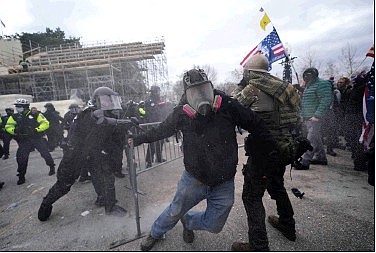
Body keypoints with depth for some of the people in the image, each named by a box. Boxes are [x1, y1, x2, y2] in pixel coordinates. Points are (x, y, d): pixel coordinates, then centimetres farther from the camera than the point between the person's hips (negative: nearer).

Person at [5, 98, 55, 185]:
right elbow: (8, 127, 4)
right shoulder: (14, 117, 7)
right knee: (21, 158, -2)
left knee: (45, 153, -2)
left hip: (38, 139, -3)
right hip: (24, 141, 3)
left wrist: (36, 130, -23)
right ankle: (21, 176, 13)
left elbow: (45, 123, -10)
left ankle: (52, 167, 22)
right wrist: (15, 130, -18)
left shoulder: (36, 115, -4)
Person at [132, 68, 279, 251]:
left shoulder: (227, 106, -16)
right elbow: (161, 130, 6)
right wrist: (137, 139, 10)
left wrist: (270, 152, -1)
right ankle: (155, 233, 52)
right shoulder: (181, 113, -13)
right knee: (175, 211, 19)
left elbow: (256, 125, -5)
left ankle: (187, 220, 46)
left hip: (224, 184, 1)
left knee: (214, 226, 14)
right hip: (193, 179, 0)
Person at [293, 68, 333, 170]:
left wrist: (317, 115, -23)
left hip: (315, 118, -10)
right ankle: (321, 158, 29)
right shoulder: (309, 86, 20)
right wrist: (302, 114, 18)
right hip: (308, 118, 10)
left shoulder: (322, 84, -10)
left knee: (311, 140, -10)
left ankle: (304, 162, -10)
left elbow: (326, 101, -19)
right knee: (316, 139, 17)